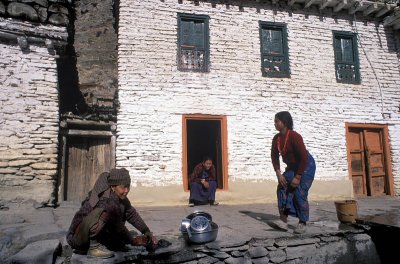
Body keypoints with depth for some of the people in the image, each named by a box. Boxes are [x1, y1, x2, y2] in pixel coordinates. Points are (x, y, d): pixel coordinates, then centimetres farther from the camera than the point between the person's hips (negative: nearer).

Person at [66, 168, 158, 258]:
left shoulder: (121, 197, -2)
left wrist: (148, 233, -1)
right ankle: (94, 246, -19)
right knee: (104, 213, -32)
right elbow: (118, 227, -18)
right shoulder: (107, 201, -27)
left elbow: (132, 214, 5)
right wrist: (132, 241, -5)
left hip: (96, 235, 9)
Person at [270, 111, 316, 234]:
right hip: (292, 167, 7)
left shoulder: (295, 137, -26)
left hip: (306, 166, -7)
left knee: (299, 193, -11)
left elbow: (304, 157, -26)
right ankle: (283, 220, -6)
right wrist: (279, 174, -9)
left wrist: (297, 177, -24)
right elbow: (274, 156, 1)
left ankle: (302, 223, 6)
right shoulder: (276, 138, -4)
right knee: (282, 188, -7)